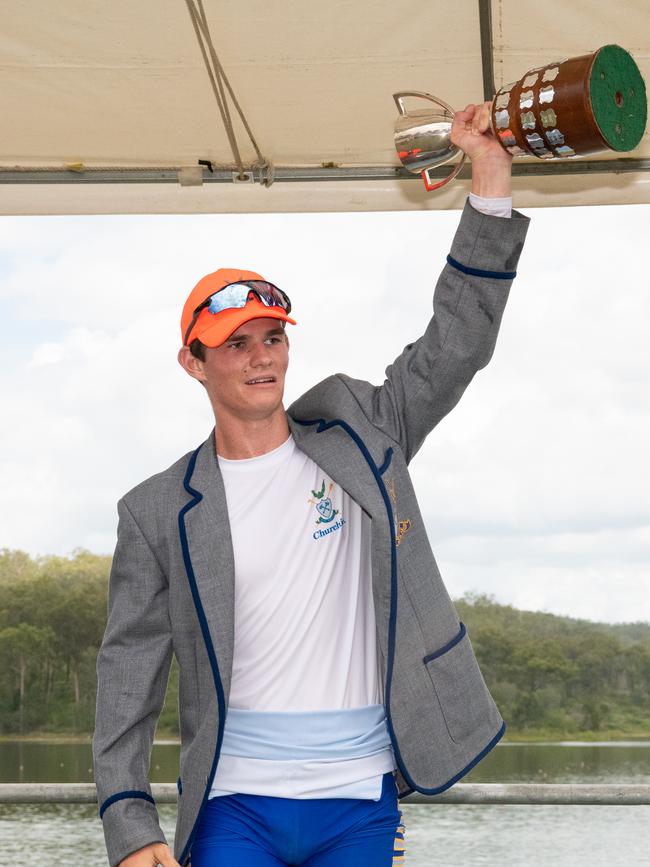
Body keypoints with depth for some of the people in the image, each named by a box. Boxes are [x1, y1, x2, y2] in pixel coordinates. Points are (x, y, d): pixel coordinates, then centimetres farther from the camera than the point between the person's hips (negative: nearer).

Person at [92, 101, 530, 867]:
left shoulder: (355, 431, 7)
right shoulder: (160, 512, 2)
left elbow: (457, 342, 4)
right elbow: (129, 674, 2)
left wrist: (490, 181, -4)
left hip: (363, 803, 1)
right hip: (235, 805, -1)